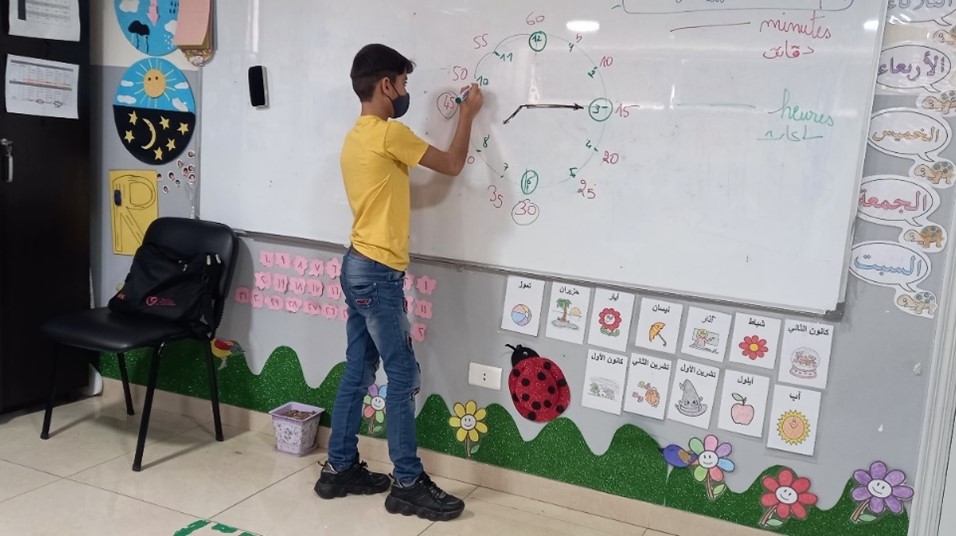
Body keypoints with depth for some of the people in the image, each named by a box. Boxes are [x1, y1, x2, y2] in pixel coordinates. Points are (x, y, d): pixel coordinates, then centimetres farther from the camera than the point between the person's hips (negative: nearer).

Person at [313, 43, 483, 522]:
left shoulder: (356, 137, 14)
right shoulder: (388, 134, -14)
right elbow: (452, 165, -5)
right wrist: (467, 114, 7)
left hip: (358, 267, 10)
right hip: (378, 273, -10)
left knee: (358, 372, 14)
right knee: (403, 375, -1)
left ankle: (340, 468, 23)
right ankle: (408, 484, 8)